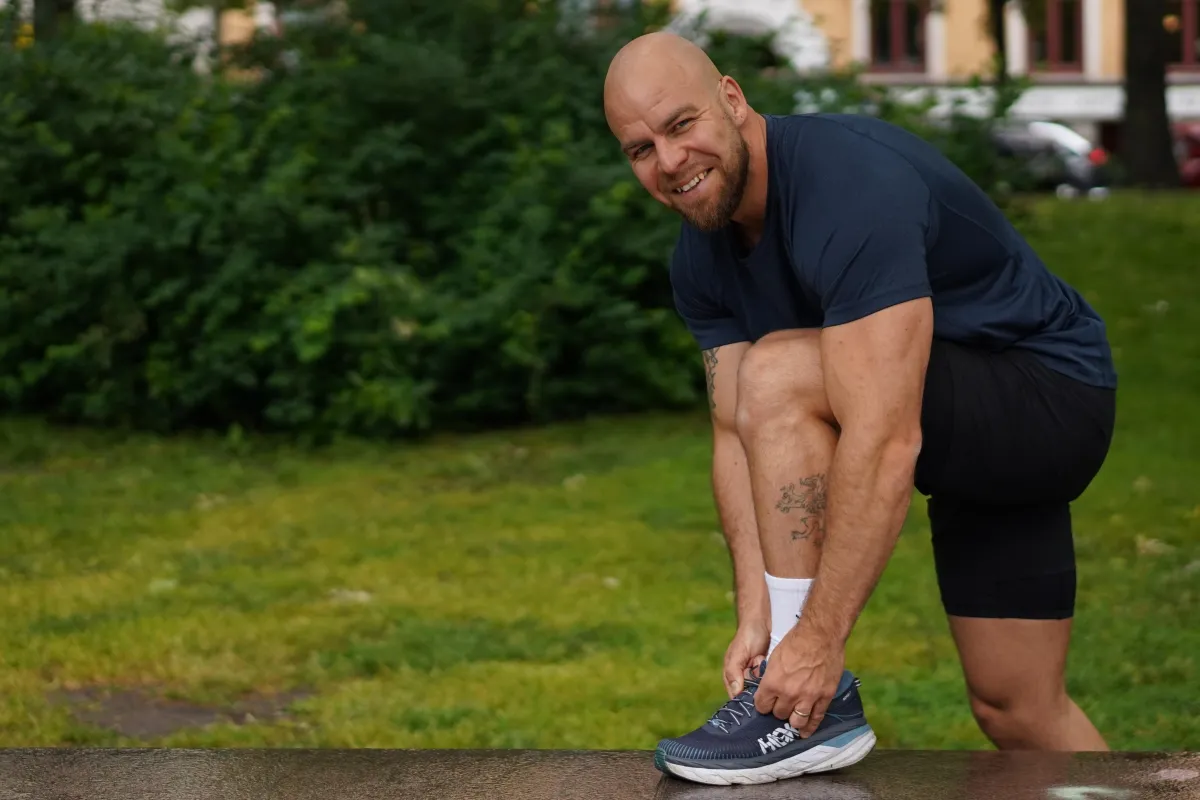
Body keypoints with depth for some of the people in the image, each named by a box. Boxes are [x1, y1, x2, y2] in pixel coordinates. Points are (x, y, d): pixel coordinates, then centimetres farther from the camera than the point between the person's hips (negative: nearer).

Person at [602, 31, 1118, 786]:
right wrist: (754, 615, -15)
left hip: (1050, 400, -9)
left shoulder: (849, 183, -30)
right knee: (1017, 710, 9)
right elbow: (740, 437, -3)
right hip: (973, 429, 9)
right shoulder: (702, 258, -2)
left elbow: (884, 441, -35)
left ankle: (821, 706, -20)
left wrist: (820, 638, -35)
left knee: (779, 373, -26)